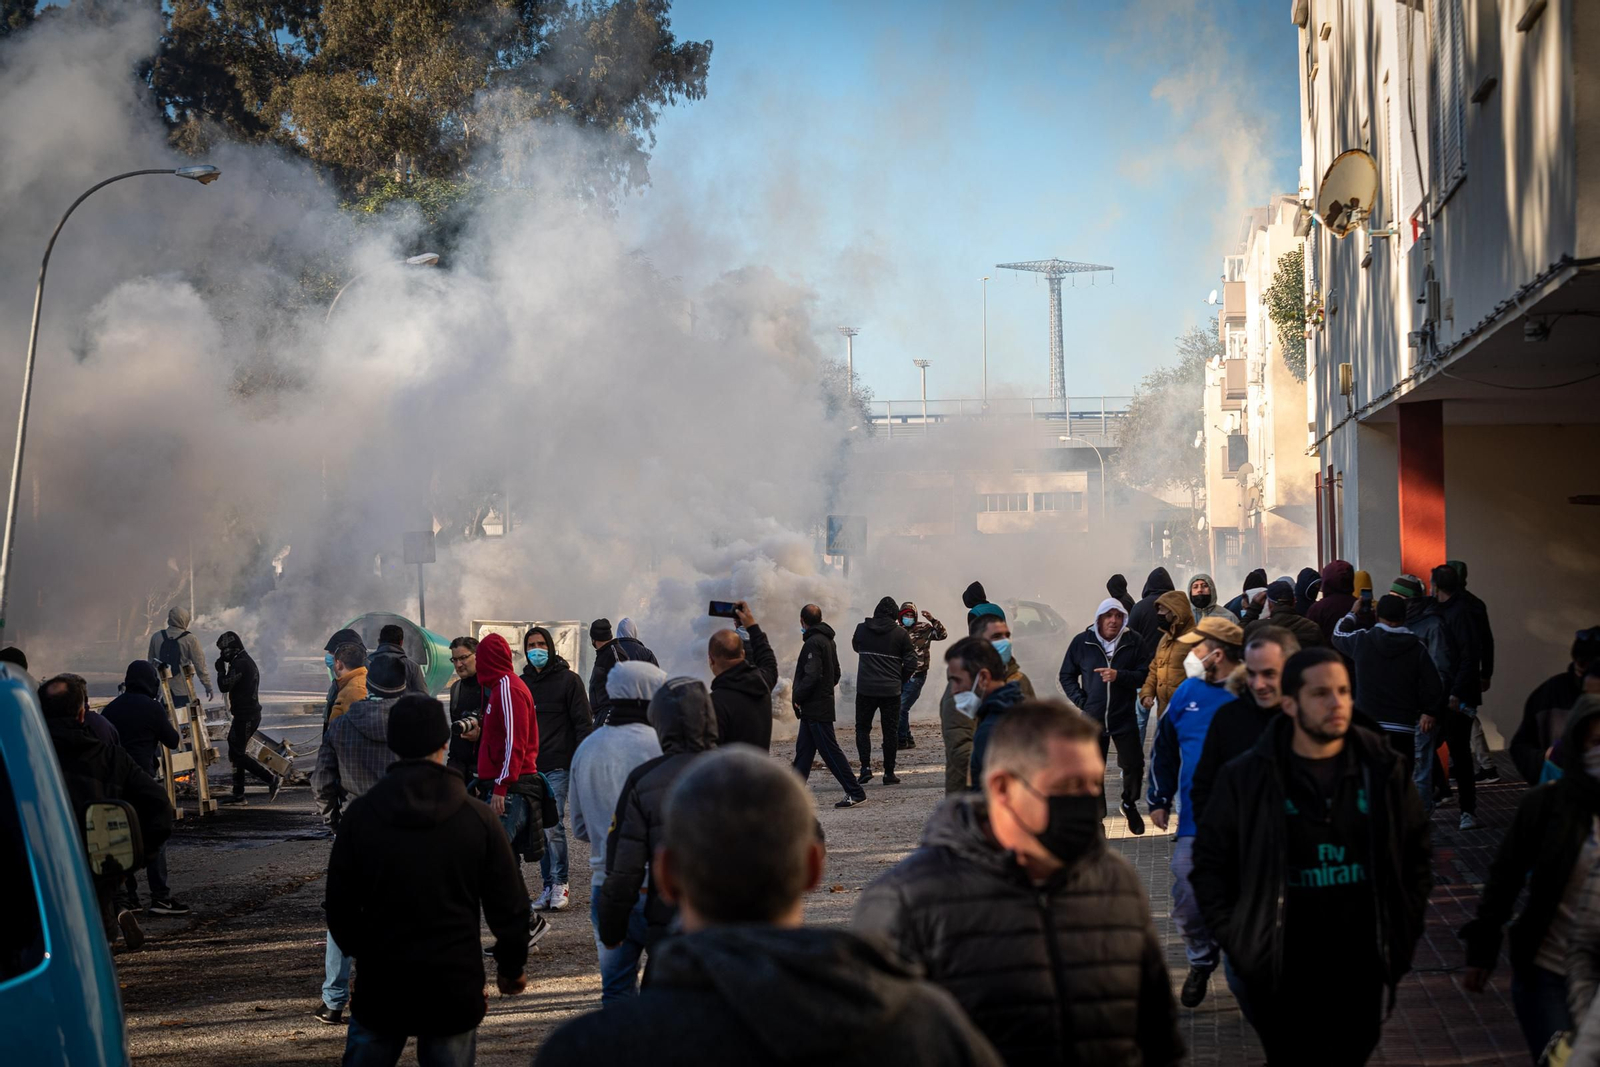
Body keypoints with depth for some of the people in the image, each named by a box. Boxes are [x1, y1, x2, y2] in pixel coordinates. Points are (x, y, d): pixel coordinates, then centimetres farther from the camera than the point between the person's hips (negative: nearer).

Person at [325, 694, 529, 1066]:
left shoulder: (360, 814, -7)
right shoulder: (477, 817, -8)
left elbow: (339, 906, -1)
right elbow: (509, 906, -4)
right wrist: (512, 966, 12)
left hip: (380, 986, 1)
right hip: (455, 990, -1)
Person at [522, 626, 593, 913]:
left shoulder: (568, 680, -1)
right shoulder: (521, 683, 15)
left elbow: (583, 723, -3)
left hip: (557, 767, -5)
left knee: (553, 825, -12)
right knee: (539, 828, 5)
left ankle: (559, 885, -5)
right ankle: (549, 887, 10)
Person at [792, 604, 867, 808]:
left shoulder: (813, 643, -17)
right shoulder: (828, 641, 14)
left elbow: (811, 676, -25)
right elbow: (835, 674, 21)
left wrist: (797, 697, -14)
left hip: (815, 709, -10)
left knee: (830, 751, -6)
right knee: (803, 751, 13)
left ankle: (855, 793, -5)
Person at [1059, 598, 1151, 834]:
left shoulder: (1134, 641, -5)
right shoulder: (1082, 642, -2)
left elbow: (1145, 675, -7)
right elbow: (1066, 675, 6)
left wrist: (1119, 675, -22)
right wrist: (1081, 701, -5)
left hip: (1125, 717, 0)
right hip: (1092, 718, 1)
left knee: (1133, 765, 6)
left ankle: (1130, 804, 32)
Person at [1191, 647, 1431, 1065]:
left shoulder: (1381, 769, -1)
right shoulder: (1247, 777, -8)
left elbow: (1417, 851, 10)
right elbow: (1210, 863, -1)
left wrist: (1404, 928, 4)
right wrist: (1235, 939, -6)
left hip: (1362, 967, 2)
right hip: (1283, 973, -2)